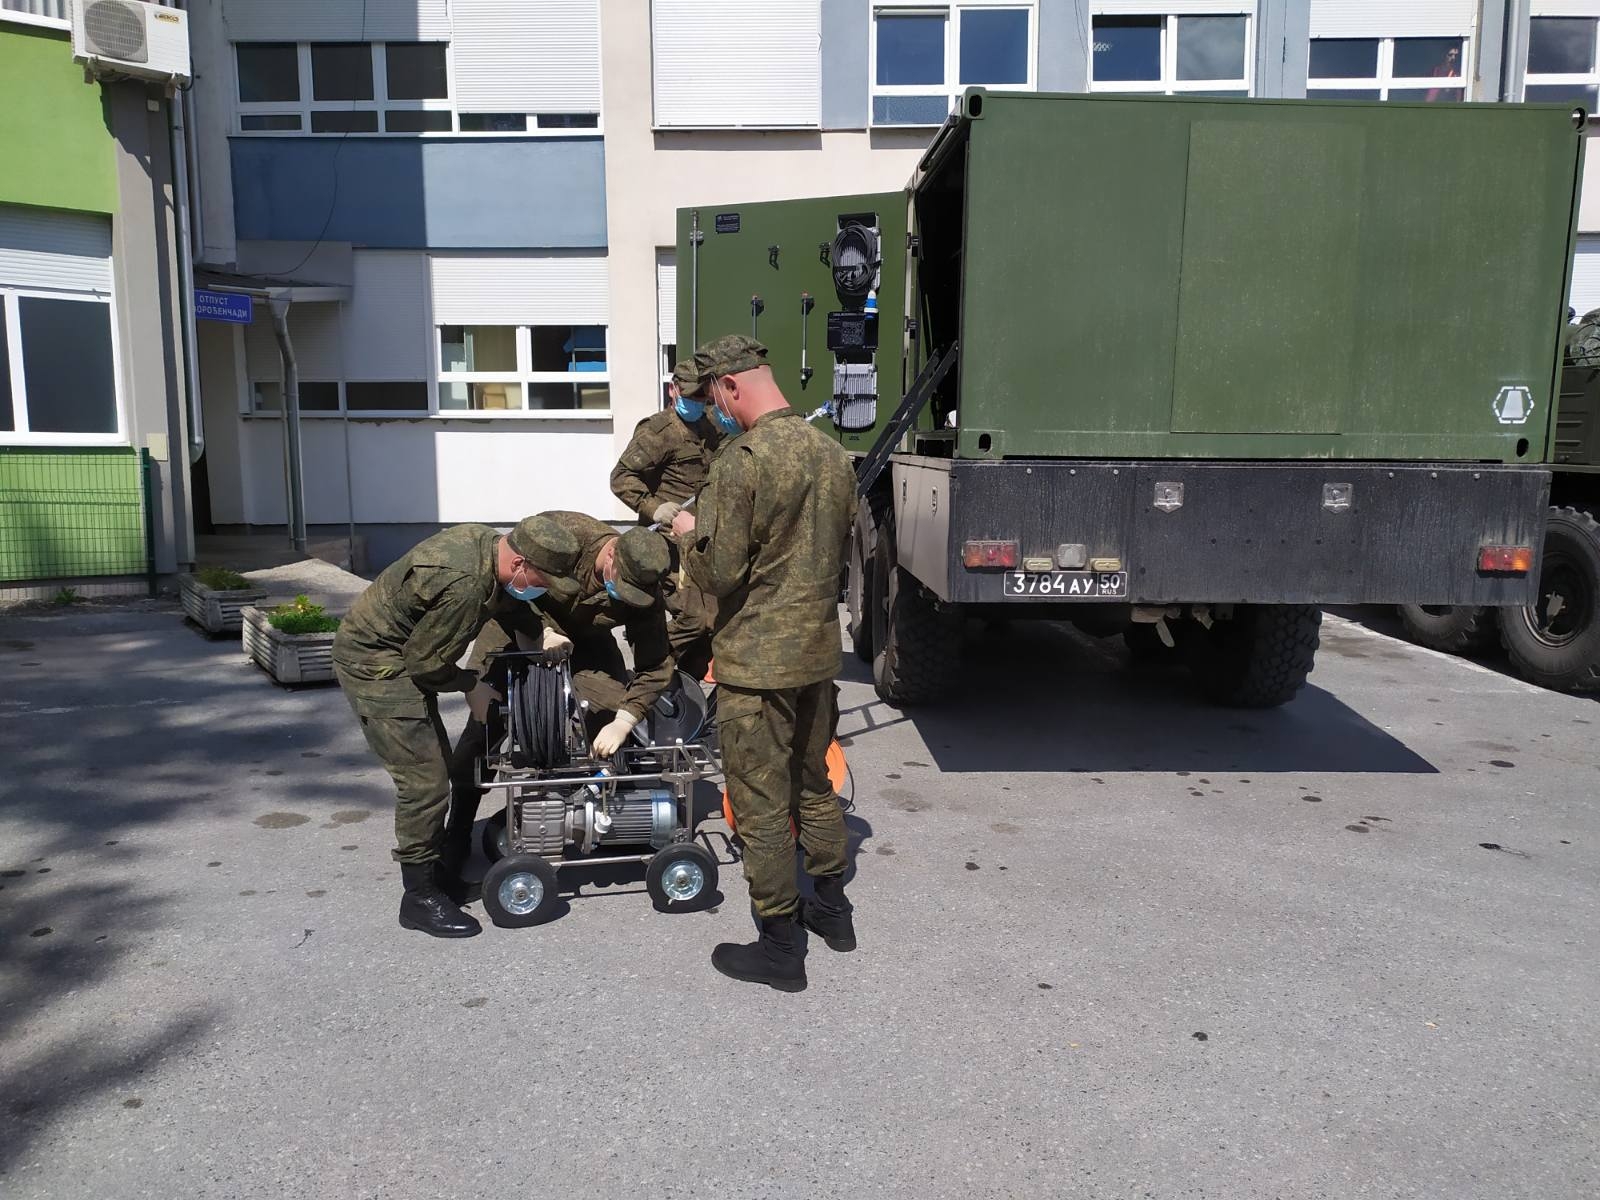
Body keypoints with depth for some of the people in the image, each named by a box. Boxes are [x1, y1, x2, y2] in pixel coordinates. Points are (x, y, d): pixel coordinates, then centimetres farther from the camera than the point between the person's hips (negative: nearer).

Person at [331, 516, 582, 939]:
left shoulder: (484, 540, -6)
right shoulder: (464, 586, -33)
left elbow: (507, 603, 15)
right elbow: (425, 662, -22)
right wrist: (471, 685, -6)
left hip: (399, 654, 10)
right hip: (374, 662, -10)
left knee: (438, 766, 17)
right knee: (424, 781, -9)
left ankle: (435, 869, 32)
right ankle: (420, 897, 3)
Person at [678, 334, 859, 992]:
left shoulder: (742, 459, -19)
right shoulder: (832, 452, 5)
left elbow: (719, 573, -19)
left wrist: (689, 533, 0)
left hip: (757, 661, -8)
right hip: (820, 649, 8)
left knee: (761, 805, 4)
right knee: (814, 784, 23)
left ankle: (780, 949, 15)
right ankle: (832, 909, 37)